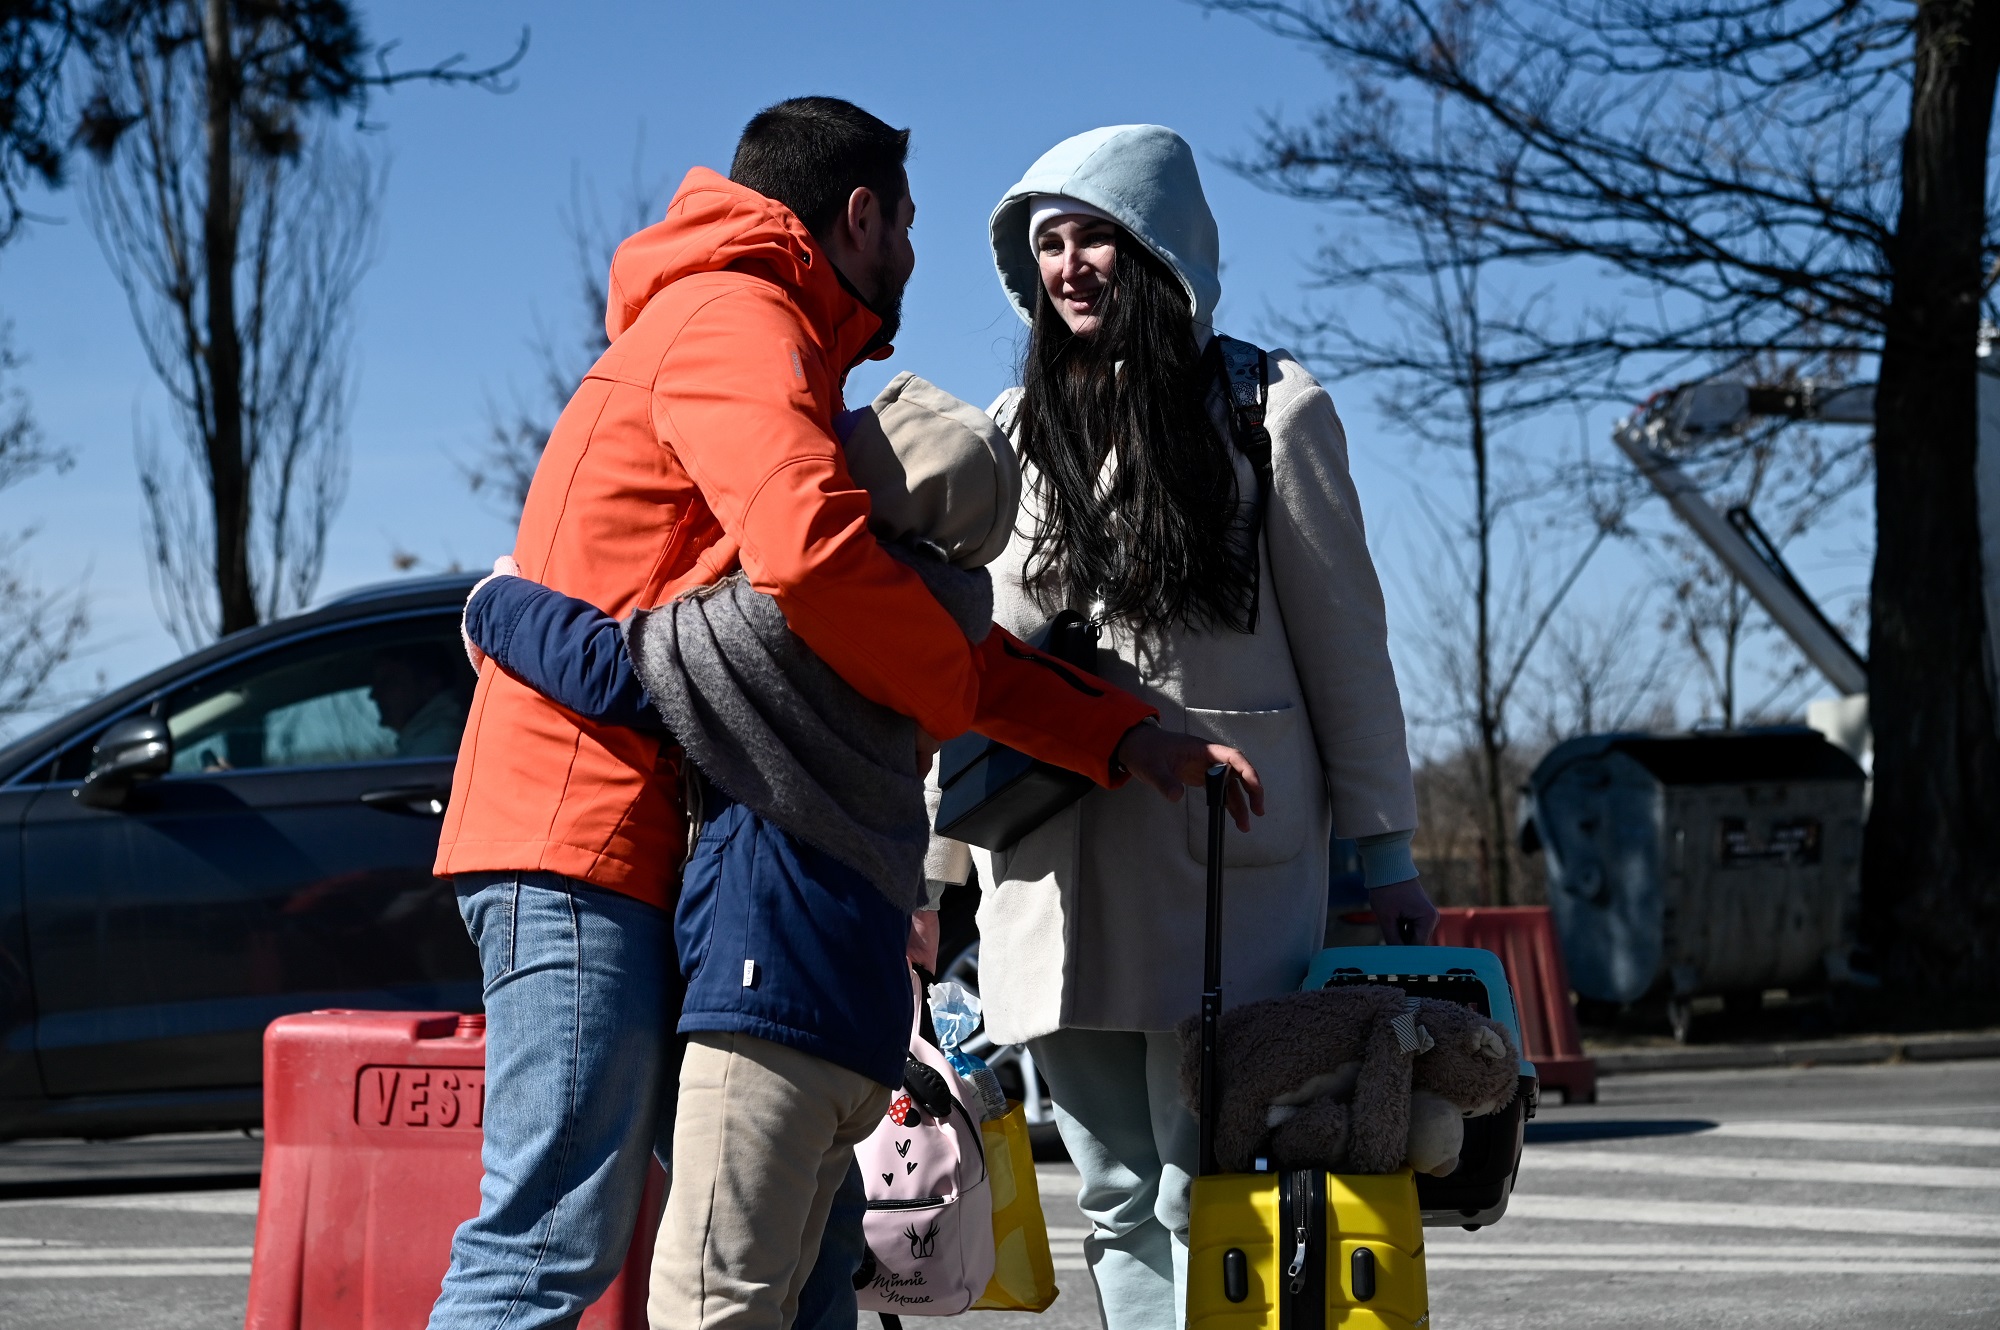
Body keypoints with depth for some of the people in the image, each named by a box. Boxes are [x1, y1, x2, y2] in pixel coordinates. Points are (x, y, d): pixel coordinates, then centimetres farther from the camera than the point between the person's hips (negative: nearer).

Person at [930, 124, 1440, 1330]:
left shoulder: (1269, 410, 3)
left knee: (1206, 1196, -12)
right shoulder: (1015, 430, 16)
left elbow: (1341, 638, 4)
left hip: (1222, 844, -5)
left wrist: (1384, 850, 2)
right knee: (1121, 1205, 5)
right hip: (1052, 855, 5)